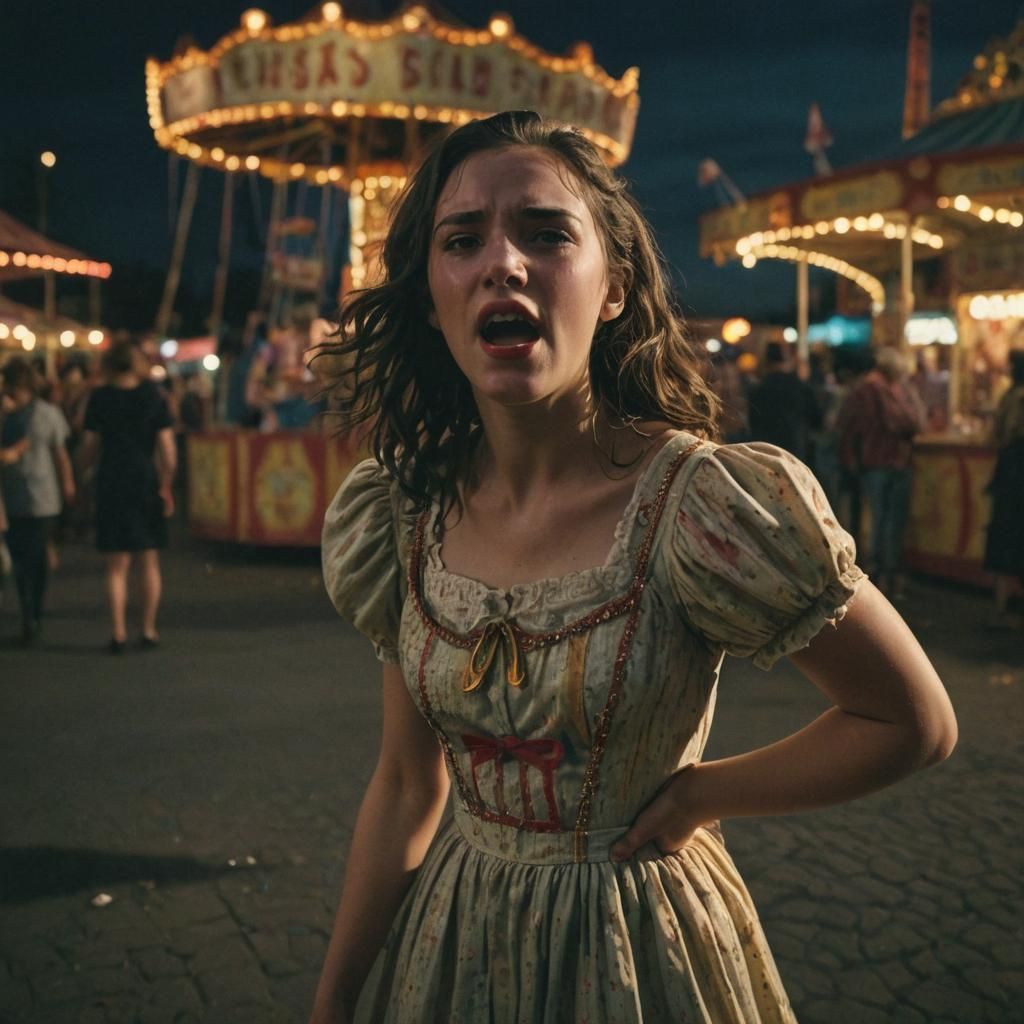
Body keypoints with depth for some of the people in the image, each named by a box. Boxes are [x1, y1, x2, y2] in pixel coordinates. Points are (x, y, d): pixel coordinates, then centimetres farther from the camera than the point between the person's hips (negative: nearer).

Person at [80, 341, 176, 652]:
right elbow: (166, 446, -3)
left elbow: (89, 443, -1)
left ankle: (118, 633, 0)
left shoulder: (100, 397, -2)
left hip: (111, 481, -1)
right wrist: (166, 486, 4)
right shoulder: (153, 396, 0)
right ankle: (149, 630, 14)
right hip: (147, 481, 1)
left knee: (117, 565, 4)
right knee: (149, 562, 10)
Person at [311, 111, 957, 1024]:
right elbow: (408, 787, 1)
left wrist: (694, 798, -10)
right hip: (445, 942, 5)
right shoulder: (409, 516, -8)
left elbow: (916, 720, -13)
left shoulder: (698, 505, -24)